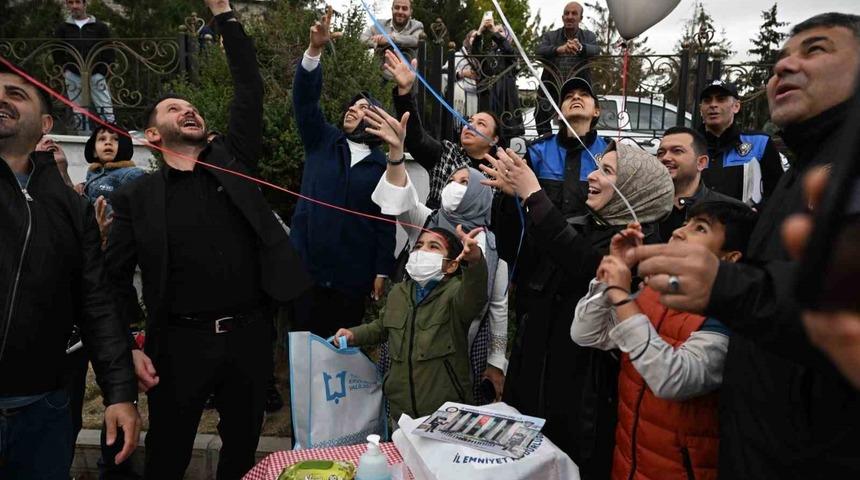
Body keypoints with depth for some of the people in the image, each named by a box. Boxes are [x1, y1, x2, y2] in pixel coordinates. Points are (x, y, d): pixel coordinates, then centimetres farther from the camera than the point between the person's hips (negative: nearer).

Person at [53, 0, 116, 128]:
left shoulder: (100, 27, 5)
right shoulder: (62, 28, 10)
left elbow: (109, 50, 5)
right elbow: (57, 51, 14)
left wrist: (104, 68, -5)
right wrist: (63, 68, 2)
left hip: (96, 74, -2)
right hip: (73, 75, 2)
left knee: (105, 108, -6)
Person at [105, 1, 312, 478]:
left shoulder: (231, 161, 7)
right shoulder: (136, 196, 3)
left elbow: (249, 90, 1)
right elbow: (114, 278, 2)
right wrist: (130, 348, -6)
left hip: (250, 332, 2)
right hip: (180, 341, -1)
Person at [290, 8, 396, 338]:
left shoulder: (381, 165, 3)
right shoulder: (322, 141, 8)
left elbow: (386, 223, 1)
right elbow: (305, 99, -6)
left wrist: (382, 271, -3)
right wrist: (314, 50, -20)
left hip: (354, 272, -1)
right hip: (307, 263, 1)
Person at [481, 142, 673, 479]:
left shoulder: (639, 240, -11)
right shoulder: (580, 226, 10)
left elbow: (584, 266, -28)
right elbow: (518, 254, 10)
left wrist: (534, 196, -25)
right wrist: (512, 196, -4)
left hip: (585, 391, -6)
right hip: (536, 377, 6)